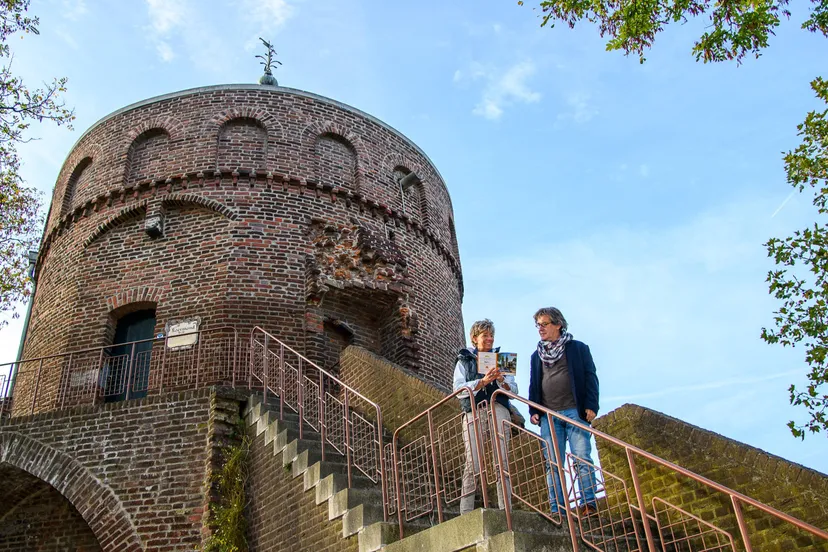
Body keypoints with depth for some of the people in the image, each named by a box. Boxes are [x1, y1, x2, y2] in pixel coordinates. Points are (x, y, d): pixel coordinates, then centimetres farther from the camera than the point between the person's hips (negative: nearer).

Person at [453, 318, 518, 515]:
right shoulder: (464, 360, 15)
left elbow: (514, 390, 13)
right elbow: (459, 390, 0)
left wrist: (501, 380, -8)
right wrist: (483, 381, -14)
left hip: (498, 409, 2)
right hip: (473, 411, -2)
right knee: (472, 463, -12)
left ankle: (505, 509, -8)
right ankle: (466, 512, -12)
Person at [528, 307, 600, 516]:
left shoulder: (578, 348, 9)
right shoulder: (536, 356, 20)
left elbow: (590, 378, 3)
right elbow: (533, 386, 19)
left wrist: (591, 406, -8)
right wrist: (533, 411, 6)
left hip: (575, 412, -3)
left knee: (582, 459, -6)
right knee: (553, 463, 0)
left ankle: (589, 503, -3)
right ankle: (557, 509, 0)